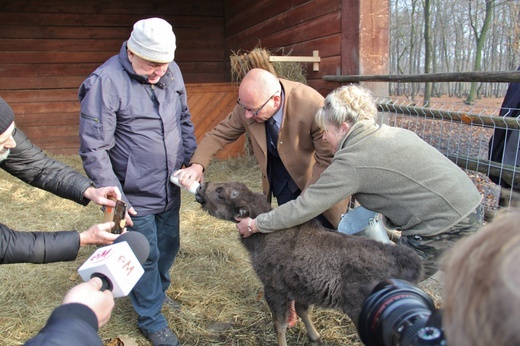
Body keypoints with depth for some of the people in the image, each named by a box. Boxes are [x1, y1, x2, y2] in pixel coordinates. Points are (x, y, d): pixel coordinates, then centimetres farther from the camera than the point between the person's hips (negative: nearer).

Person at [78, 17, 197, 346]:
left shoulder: (171, 71, -1)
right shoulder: (105, 82, -20)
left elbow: (184, 120, 12)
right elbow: (93, 148, -18)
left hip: (170, 188, 6)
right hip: (136, 195, -6)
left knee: (169, 246, 21)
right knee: (146, 257, 8)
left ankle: (158, 291, 49)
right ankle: (151, 319, 31)